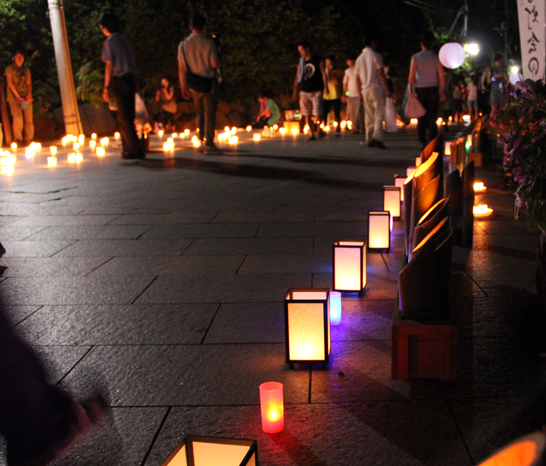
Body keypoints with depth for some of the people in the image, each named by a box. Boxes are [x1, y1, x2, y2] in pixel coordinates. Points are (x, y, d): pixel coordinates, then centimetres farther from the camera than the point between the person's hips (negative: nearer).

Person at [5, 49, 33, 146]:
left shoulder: (26, 70, 18)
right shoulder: (9, 69, 8)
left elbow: (29, 84, 10)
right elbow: (10, 84, -2)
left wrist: (29, 95, -10)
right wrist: (18, 97, -12)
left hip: (26, 98, 3)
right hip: (14, 97, -3)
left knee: (29, 119, -6)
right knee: (17, 117, -20)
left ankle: (28, 140, 2)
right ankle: (17, 138, -10)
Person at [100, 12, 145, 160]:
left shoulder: (109, 42, -8)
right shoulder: (124, 39, 13)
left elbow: (109, 66, -11)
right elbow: (132, 60, 13)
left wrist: (106, 88, -7)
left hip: (118, 81, -7)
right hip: (131, 80, 7)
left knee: (123, 118, -3)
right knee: (127, 116, 13)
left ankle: (135, 150, -5)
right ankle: (127, 148, 20)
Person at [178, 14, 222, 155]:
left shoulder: (183, 44, 2)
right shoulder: (208, 43, -10)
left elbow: (181, 68, 2)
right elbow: (214, 63, -17)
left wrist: (183, 87, 9)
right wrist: (219, 61, 6)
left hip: (193, 84, 5)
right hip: (208, 82, -4)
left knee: (200, 113, 19)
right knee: (210, 114, 0)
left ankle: (201, 141, 22)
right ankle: (209, 144, -2)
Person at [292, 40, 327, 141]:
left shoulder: (318, 60, 1)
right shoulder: (301, 62, 11)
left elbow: (323, 73, 1)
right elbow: (297, 76, 14)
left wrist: (325, 87, -9)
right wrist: (295, 90, 10)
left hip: (316, 91, -3)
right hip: (304, 91, 4)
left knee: (316, 113, -10)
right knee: (307, 114, 0)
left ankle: (319, 130, 11)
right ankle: (312, 134, 7)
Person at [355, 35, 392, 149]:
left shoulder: (359, 58, 11)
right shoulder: (376, 56, -6)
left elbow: (358, 78, 12)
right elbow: (381, 74, -11)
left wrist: (360, 94, 17)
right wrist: (387, 90, -10)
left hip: (365, 90, 6)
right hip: (376, 88, -6)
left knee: (368, 116, 10)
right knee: (379, 114, -7)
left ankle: (369, 140, 9)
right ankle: (377, 138, -20)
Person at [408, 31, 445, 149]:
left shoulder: (415, 57, -4)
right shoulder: (436, 57, -1)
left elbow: (411, 78, -8)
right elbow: (442, 77, -2)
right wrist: (441, 91, 10)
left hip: (420, 90, 0)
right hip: (433, 90, 0)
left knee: (421, 118, 7)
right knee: (432, 119, 4)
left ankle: (423, 142, 7)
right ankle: (432, 142, 0)